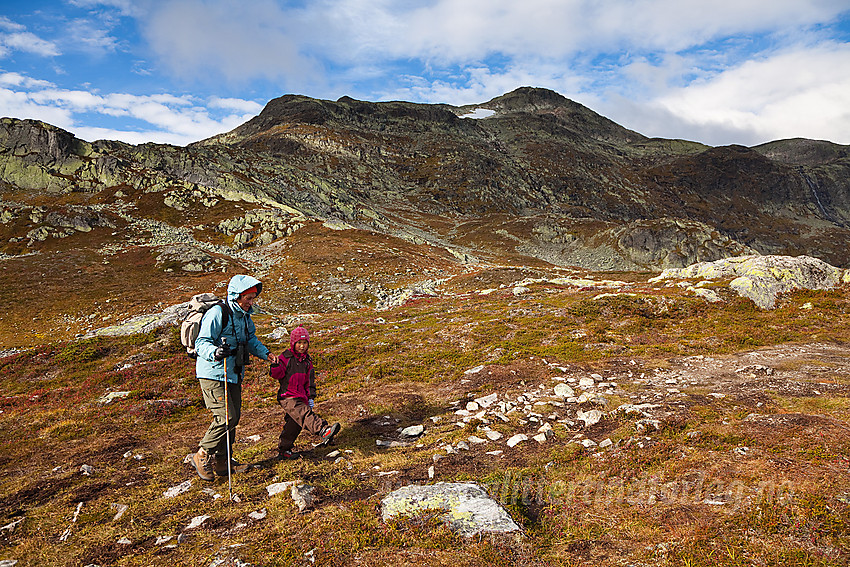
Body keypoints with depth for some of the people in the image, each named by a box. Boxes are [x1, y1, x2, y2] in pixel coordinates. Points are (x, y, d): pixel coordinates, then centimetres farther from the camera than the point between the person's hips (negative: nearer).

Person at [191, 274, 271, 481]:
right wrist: (215, 352, -41)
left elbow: (250, 339, 24)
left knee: (234, 416, 10)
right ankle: (202, 456, 6)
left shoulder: (244, 315, 9)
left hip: (233, 374, 9)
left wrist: (265, 353, 9)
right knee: (226, 417, -13)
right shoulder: (217, 314, -18)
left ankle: (221, 461, 23)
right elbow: (201, 343, -21)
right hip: (213, 374, -9)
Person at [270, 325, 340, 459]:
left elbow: (310, 381, 19)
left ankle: (283, 450, 26)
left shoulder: (307, 361, 14)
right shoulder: (285, 357, -2)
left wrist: (311, 397, 11)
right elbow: (278, 375, -7)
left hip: (301, 397, 7)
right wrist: (275, 367, -29)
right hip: (287, 397, -7)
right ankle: (323, 431, -49)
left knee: (294, 424, 10)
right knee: (304, 414, -27)